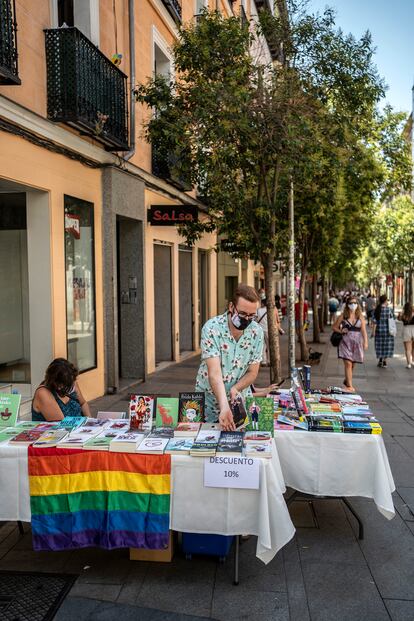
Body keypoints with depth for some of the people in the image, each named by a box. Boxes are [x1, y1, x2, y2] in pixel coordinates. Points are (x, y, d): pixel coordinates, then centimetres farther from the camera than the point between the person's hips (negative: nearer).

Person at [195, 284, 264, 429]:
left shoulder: (257, 332, -7)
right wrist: (224, 407, -41)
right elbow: (214, 373, -27)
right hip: (209, 403, -2)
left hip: (241, 400, 2)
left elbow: (252, 372, 0)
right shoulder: (211, 328, -19)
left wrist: (234, 389, -21)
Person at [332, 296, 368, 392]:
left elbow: (363, 330, -1)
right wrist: (341, 331, -11)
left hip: (357, 342, 2)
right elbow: (334, 327, 7)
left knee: (353, 364, 12)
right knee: (348, 364, -9)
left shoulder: (360, 316, 5)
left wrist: (365, 342, -11)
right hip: (346, 342, -2)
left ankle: (347, 380, 36)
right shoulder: (343, 316, 2)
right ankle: (349, 386, -6)